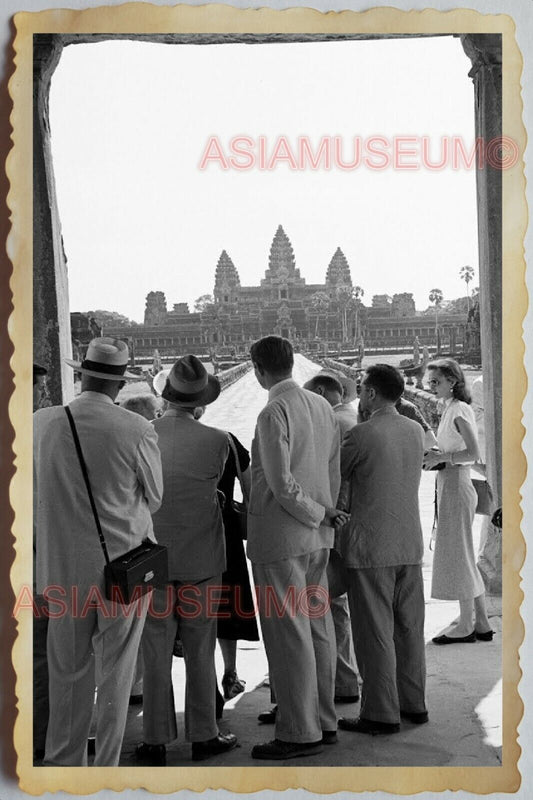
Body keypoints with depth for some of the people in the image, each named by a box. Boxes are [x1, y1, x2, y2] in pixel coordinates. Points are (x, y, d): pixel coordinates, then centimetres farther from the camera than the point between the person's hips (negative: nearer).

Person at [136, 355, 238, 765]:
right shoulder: (217, 440, -12)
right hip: (201, 558, -1)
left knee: (156, 653, 7)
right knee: (200, 650, 10)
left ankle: (156, 741, 12)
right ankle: (203, 735, 18)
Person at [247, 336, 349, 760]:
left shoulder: (275, 412, -16)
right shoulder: (322, 406, 7)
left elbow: (281, 483, -20)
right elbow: (334, 473, 11)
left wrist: (321, 515, -8)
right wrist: (326, 511, 15)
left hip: (280, 538, -8)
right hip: (318, 538, 8)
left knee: (287, 634, -2)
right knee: (318, 627, 14)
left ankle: (299, 732, 3)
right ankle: (324, 720, 24)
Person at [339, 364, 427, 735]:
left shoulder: (362, 434, -14)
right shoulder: (416, 431, 6)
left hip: (371, 547, -6)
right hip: (410, 544, 7)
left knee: (375, 632, 0)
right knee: (409, 627, 14)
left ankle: (381, 714, 5)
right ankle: (414, 703, 23)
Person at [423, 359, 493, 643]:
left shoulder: (460, 410, -13)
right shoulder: (449, 410, 15)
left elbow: (473, 453, -21)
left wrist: (441, 457, -18)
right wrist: (434, 456, 7)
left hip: (456, 485, -10)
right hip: (449, 485, 10)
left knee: (456, 555, -3)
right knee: (463, 556, 12)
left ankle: (465, 626, 4)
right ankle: (480, 623, 18)